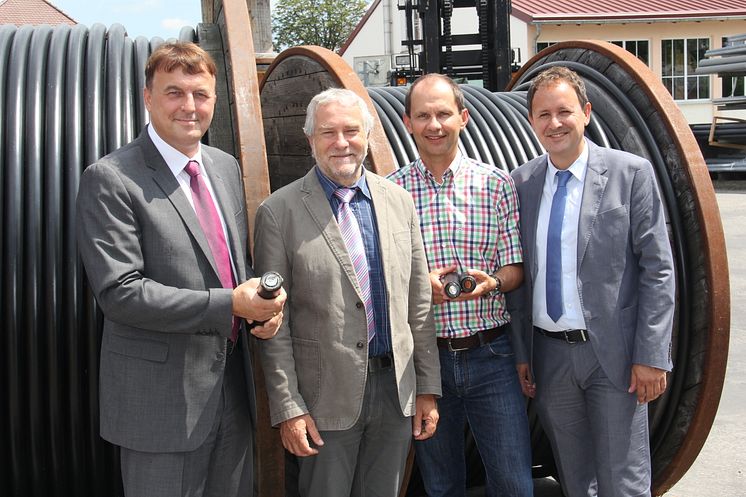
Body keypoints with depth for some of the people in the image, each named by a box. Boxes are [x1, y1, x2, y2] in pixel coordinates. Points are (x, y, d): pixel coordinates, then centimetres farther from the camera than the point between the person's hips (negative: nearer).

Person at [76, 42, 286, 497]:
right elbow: (119, 292, -19)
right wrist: (229, 304, -22)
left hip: (232, 388, 7)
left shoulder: (226, 168, 9)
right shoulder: (110, 180, -13)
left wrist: (264, 301, -4)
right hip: (161, 399, -6)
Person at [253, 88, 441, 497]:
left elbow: (419, 303, 8)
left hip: (396, 388, 4)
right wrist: (287, 408, -8)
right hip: (326, 398, -3)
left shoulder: (399, 201, 5)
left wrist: (428, 387, 7)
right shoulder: (279, 212, -6)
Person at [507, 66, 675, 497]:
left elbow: (658, 270, -7)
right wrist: (519, 354, 6)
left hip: (613, 353, -3)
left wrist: (651, 355, -11)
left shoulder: (632, 173, -6)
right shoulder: (521, 182, 4)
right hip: (548, 355, 4)